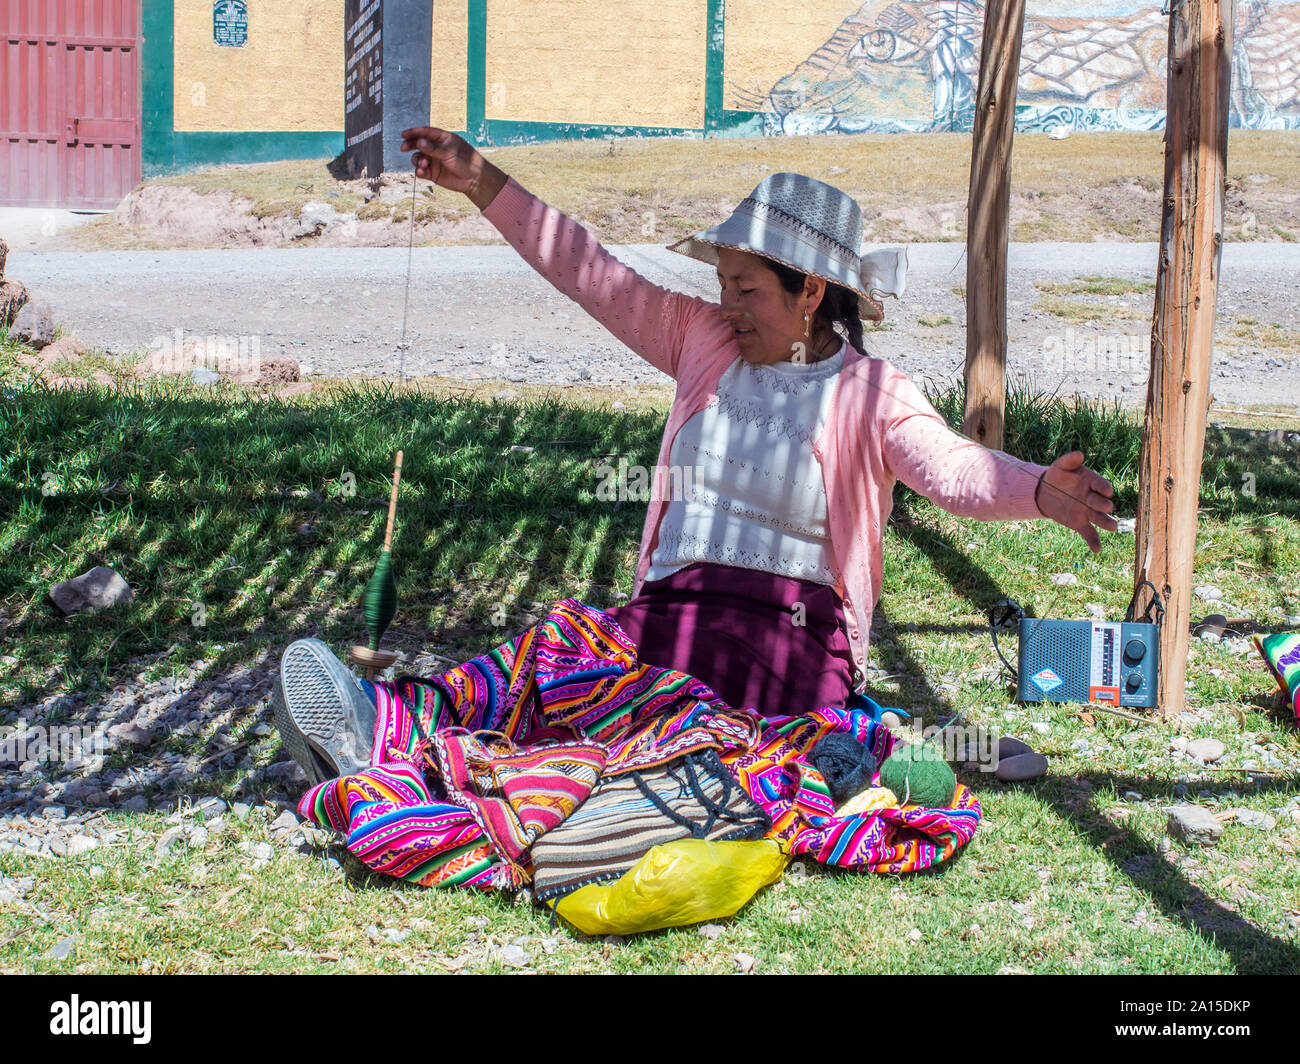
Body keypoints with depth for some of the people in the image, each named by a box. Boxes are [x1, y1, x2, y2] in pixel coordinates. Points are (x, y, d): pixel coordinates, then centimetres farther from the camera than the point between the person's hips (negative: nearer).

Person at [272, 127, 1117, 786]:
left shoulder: (873, 395, -2)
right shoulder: (707, 342, 13)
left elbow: (953, 469, -19)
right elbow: (596, 277, 14)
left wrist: (1040, 492, -42)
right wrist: (483, 183, 13)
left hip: (792, 635, -2)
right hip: (668, 612, 2)